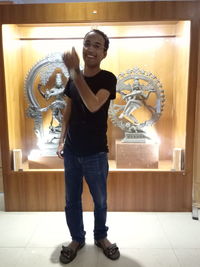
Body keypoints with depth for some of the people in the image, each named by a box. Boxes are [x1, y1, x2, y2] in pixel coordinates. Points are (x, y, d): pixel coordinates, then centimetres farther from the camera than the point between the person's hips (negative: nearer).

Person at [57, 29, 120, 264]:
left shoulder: (108, 78, -11)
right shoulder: (73, 79, 3)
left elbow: (93, 105, -28)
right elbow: (68, 111, 10)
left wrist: (74, 72, -31)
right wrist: (61, 140, 4)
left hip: (96, 153, -3)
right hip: (72, 151, 4)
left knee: (100, 201, 14)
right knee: (71, 200, 14)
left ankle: (101, 236, 39)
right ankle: (77, 239, 36)